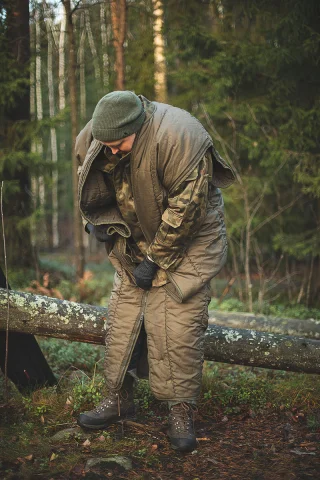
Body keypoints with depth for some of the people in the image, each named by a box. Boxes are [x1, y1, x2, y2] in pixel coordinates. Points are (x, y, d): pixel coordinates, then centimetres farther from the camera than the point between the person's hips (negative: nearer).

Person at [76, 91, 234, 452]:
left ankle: (181, 411, 2)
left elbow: (186, 207, -26)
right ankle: (119, 398, 18)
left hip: (188, 240, -5)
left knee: (178, 325, -10)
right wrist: (97, 221, -9)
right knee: (122, 317, 4)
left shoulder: (177, 138, -31)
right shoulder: (94, 138, -10)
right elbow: (92, 190, 9)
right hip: (136, 239, 6)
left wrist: (155, 260, -20)